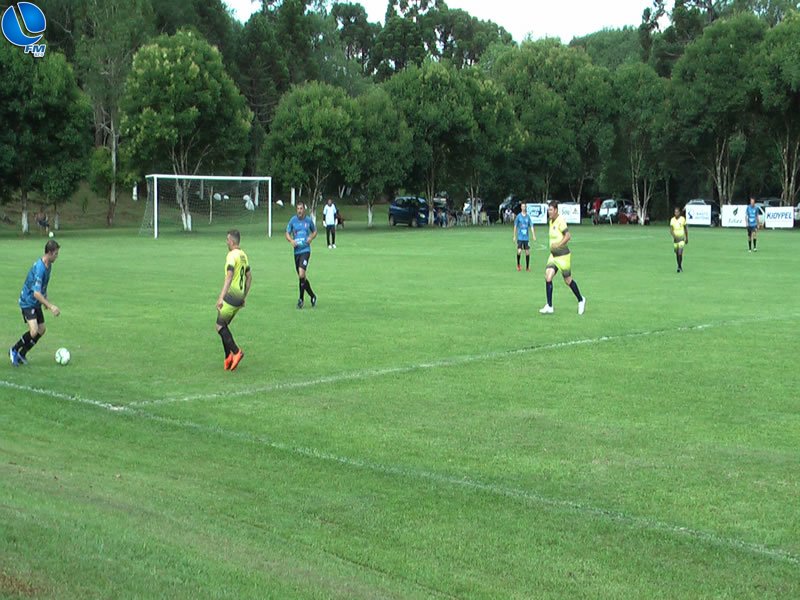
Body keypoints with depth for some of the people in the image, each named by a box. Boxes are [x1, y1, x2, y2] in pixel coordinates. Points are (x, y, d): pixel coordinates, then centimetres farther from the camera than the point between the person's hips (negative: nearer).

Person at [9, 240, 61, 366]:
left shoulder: (49, 265, 2)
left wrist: (45, 300, 18)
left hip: (36, 303, 9)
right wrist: (51, 306, -33)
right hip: (28, 302, -9)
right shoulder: (39, 268, -28)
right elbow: (36, 293, -33)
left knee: (41, 329, 8)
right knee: (34, 331, -19)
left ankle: (22, 354, 21)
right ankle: (14, 350, 3)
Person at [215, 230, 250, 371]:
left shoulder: (232, 255, -14)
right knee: (223, 326, 15)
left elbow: (229, 277, -25)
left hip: (231, 296, -9)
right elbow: (249, 277, 21)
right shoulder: (243, 255, 14)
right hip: (240, 297, 9)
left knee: (220, 326, -1)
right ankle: (228, 358, 9)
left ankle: (236, 352, -9)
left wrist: (221, 297, -30)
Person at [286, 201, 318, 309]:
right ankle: (312, 296, 27)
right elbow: (287, 233, 11)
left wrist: (311, 238, -2)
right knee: (301, 277, 8)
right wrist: (291, 240, -9)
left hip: (305, 250, -3)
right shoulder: (293, 220, 4)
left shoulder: (308, 220, 3)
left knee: (301, 274, -18)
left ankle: (301, 299, -7)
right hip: (296, 251, 3)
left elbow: (314, 231, 18)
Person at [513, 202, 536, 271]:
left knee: (527, 252, 2)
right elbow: (515, 226, 5)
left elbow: (531, 226, 4)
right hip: (520, 237, -2)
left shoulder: (528, 217, 5)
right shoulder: (518, 216, -1)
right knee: (519, 251, -14)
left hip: (526, 237, 2)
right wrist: (514, 236, 5)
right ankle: (518, 264, 9)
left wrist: (534, 236, -5)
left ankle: (527, 267, 14)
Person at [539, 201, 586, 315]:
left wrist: (558, 245, -28)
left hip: (563, 255, -7)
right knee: (548, 277, -8)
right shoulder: (551, 221, 9)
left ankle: (581, 300, 28)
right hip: (553, 255, 7)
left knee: (568, 280, 5)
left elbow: (568, 236, -24)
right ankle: (549, 307, -6)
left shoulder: (560, 221, -16)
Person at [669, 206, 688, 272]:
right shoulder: (672, 220, 1)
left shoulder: (683, 219, -4)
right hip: (675, 238, 3)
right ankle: (679, 267, 23)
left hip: (681, 238, -3)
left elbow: (686, 229, 7)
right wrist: (674, 235, -26)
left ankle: (680, 267, -9)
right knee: (677, 254, 9)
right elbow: (671, 230, -6)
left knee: (680, 253, -16)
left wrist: (687, 238, 10)